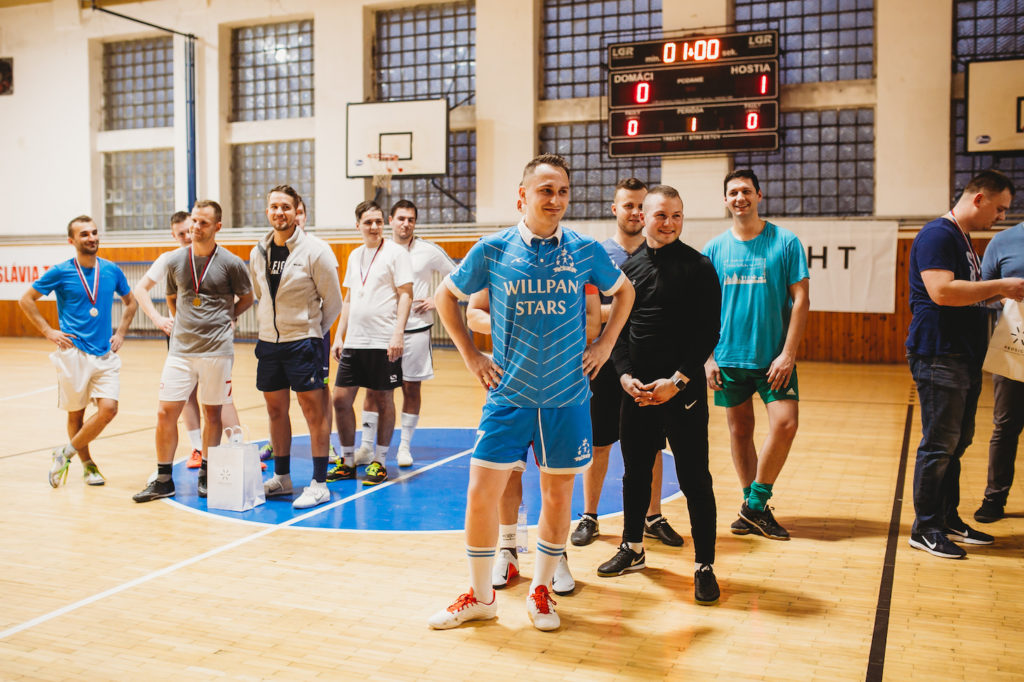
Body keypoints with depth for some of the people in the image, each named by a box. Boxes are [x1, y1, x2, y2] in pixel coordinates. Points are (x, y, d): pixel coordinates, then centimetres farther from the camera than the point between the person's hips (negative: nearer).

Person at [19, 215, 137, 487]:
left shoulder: (111, 270, 5)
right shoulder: (60, 272, -4)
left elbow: (131, 302, 20)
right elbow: (26, 299, 4)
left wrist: (120, 333, 10)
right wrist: (49, 331, -2)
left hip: (106, 353, 3)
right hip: (73, 352, -3)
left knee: (108, 409, -10)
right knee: (76, 413, 6)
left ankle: (65, 453, 9)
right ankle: (87, 464, 25)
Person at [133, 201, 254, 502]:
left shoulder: (231, 263, -4)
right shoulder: (174, 260, 5)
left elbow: (246, 298, 10)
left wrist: (223, 318, 6)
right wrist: (184, 321, 12)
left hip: (217, 349, -2)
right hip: (181, 348, 3)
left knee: (212, 412, 7)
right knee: (166, 412, -1)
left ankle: (206, 475, 22)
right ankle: (163, 480, 12)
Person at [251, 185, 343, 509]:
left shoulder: (314, 250, -10)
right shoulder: (258, 252, 7)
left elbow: (333, 301, -4)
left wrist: (311, 331, 3)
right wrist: (267, 326, 15)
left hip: (303, 341, -6)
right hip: (269, 341, 6)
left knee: (313, 410, -3)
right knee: (275, 409, 12)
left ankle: (319, 484, 4)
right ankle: (281, 478, 26)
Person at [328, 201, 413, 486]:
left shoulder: (396, 253, -3)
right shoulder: (354, 255, 15)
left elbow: (405, 294, -8)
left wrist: (398, 333, -18)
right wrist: (339, 336, 15)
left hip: (384, 343, -6)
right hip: (353, 342, 6)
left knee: (383, 401, 3)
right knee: (341, 399, 3)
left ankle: (380, 462, 15)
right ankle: (348, 461, 17)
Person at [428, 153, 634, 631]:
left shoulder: (585, 250, 0)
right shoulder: (492, 249, -3)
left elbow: (624, 291, 18)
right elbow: (445, 297, 11)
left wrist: (605, 345, 8)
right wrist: (470, 355, 5)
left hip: (567, 399, 1)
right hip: (509, 396, 0)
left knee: (557, 496, 8)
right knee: (481, 492, -1)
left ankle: (540, 592, 29)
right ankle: (480, 597, 19)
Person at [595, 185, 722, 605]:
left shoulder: (698, 267, -3)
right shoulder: (629, 268, 9)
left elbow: (709, 331, -7)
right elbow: (616, 327, 11)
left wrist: (677, 381, -14)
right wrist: (625, 375, -3)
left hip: (683, 393, -4)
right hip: (637, 392, 4)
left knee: (694, 481, 0)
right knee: (635, 473, 15)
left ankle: (705, 566, 12)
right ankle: (632, 549, 33)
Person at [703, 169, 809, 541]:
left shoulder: (786, 242, -1)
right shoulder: (713, 249, 5)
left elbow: (801, 299, -4)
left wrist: (788, 354, -11)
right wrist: (707, 358, 0)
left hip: (773, 356, -2)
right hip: (729, 356, 2)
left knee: (785, 423, -13)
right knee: (740, 430, 8)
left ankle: (756, 504, 3)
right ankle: (751, 505, 23)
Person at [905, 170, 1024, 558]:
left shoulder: (963, 239, 20)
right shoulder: (937, 235, -12)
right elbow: (942, 291, -25)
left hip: (965, 358, 10)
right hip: (938, 356, -10)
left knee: (958, 441, 14)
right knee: (940, 444, -6)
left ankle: (949, 519, 24)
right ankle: (925, 529, 3)